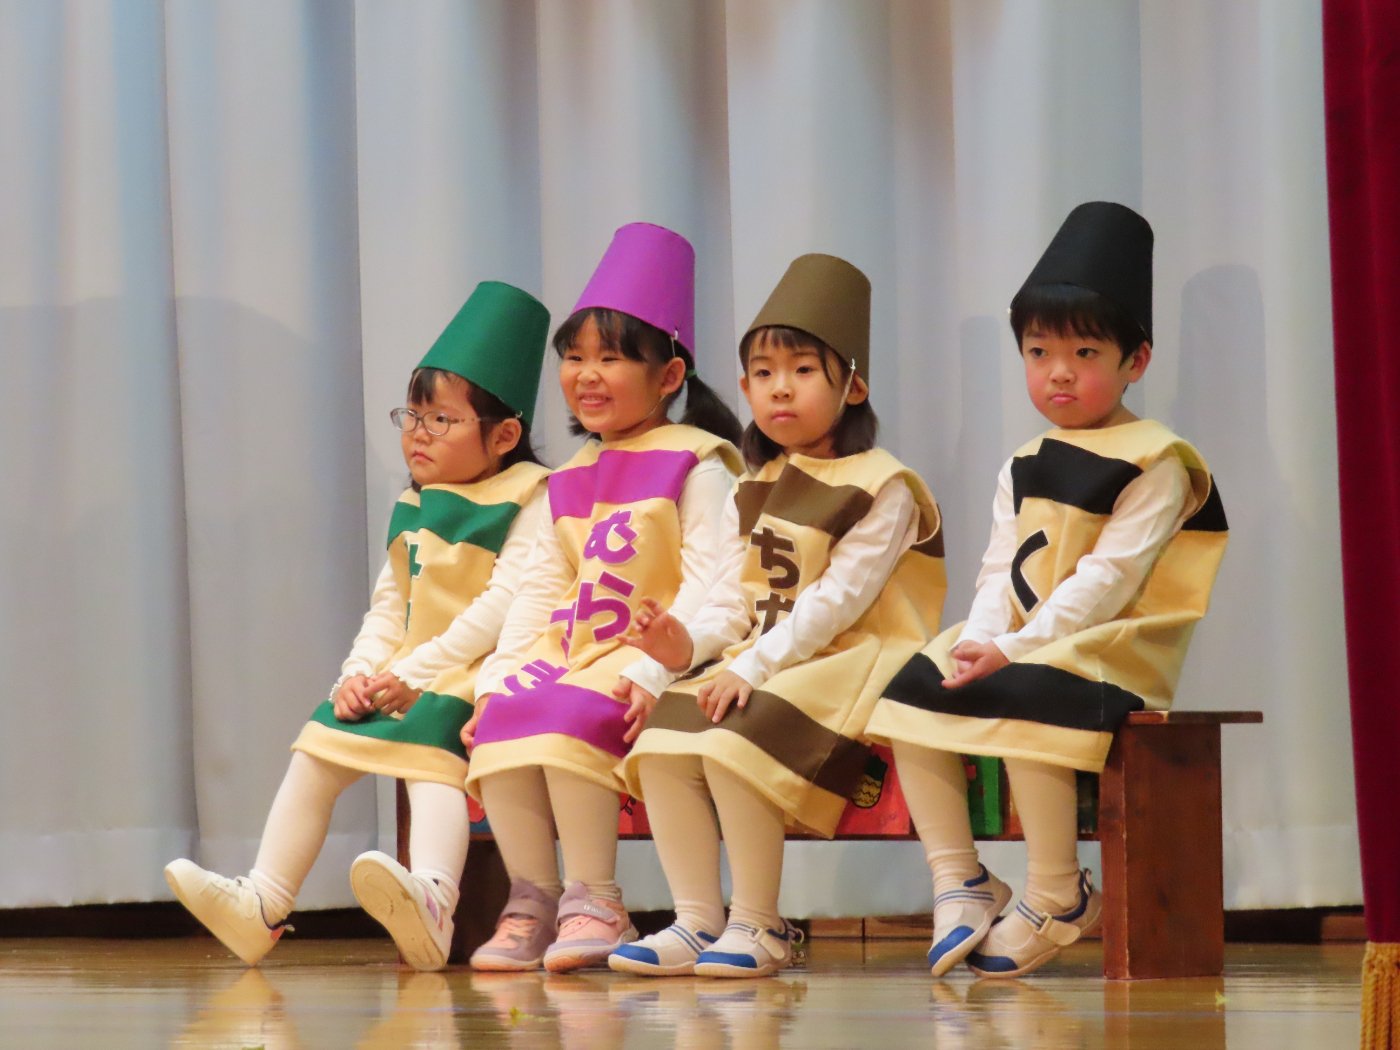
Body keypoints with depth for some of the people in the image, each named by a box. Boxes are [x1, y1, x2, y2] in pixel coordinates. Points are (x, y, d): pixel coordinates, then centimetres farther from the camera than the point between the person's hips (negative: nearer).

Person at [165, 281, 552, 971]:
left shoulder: (526, 500, -4)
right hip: (397, 679, 8)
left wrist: (414, 673, -19)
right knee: (319, 745, -8)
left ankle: (432, 901, -57)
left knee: (427, 739, -34)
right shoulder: (411, 510, 21)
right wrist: (360, 673, -3)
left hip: (473, 677, -8)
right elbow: (386, 609, 19)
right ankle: (262, 904, -14)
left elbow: (505, 605, -15)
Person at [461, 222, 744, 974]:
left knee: (571, 715, -31)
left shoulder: (697, 463, -3)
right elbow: (540, 589, 17)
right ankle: (532, 901, -11)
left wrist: (652, 670, -25)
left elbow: (708, 578, -14)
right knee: (500, 716, -19)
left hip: (644, 662, -7)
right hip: (571, 653, 7)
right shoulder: (570, 482, 20)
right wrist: (496, 676, 2)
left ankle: (596, 905, -20)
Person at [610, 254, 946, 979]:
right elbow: (735, 603, 11)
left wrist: (752, 667, -24)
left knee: (734, 742, -30)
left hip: (851, 666, -8)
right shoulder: (752, 495, 18)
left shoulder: (882, 489, -7)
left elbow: (835, 600, -16)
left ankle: (756, 926, -20)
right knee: (662, 741, -15)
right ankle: (696, 920, -12)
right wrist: (692, 642, -12)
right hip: (761, 669, 8)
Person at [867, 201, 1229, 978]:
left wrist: (1019, 647, -24)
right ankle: (958, 878, -5)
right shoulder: (1023, 468, 17)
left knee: (1023, 698, -34)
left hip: (1116, 647, -8)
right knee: (911, 687, -10)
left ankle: (1057, 898, -22)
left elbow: (1108, 578, -16)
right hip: (1014, 648, 8)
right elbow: (1000, 572, 11)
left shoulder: (1154, 463, -7)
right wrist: (977, 640, -11)